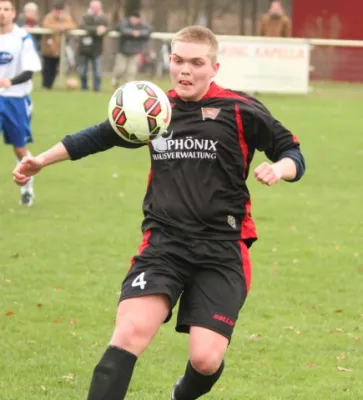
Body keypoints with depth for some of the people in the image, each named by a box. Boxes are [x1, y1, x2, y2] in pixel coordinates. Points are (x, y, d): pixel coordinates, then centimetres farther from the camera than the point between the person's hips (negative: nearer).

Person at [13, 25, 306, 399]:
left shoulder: (240, 111, -2)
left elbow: (293, 154, 5)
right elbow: (99, 136, 26)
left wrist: (278, 169, -18)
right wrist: (41, 160, 25)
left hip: (222, 247, -2)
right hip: (164, 242, 2)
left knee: (206, 359, -10)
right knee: (130, 331, -22)